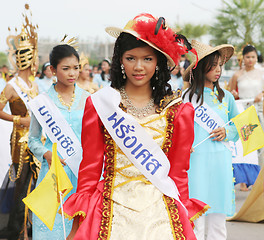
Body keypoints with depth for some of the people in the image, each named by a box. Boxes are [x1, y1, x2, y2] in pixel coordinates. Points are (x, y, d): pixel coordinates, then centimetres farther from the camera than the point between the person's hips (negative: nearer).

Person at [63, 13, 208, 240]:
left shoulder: (178, 111, 5)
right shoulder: (99, 104, 3)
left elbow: (178, 173, 9)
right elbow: (90, 168, 5)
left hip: (160, 213, 1)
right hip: (113, 211, 0)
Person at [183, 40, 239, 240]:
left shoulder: (226, 97, 11)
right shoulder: (187, 97, 2)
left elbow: (239, 127, 18)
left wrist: (227, 132, -1)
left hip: (220, 161, 3)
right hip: (195, 161, -3)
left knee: (218, 220, 5)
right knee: (194, 219, -2)